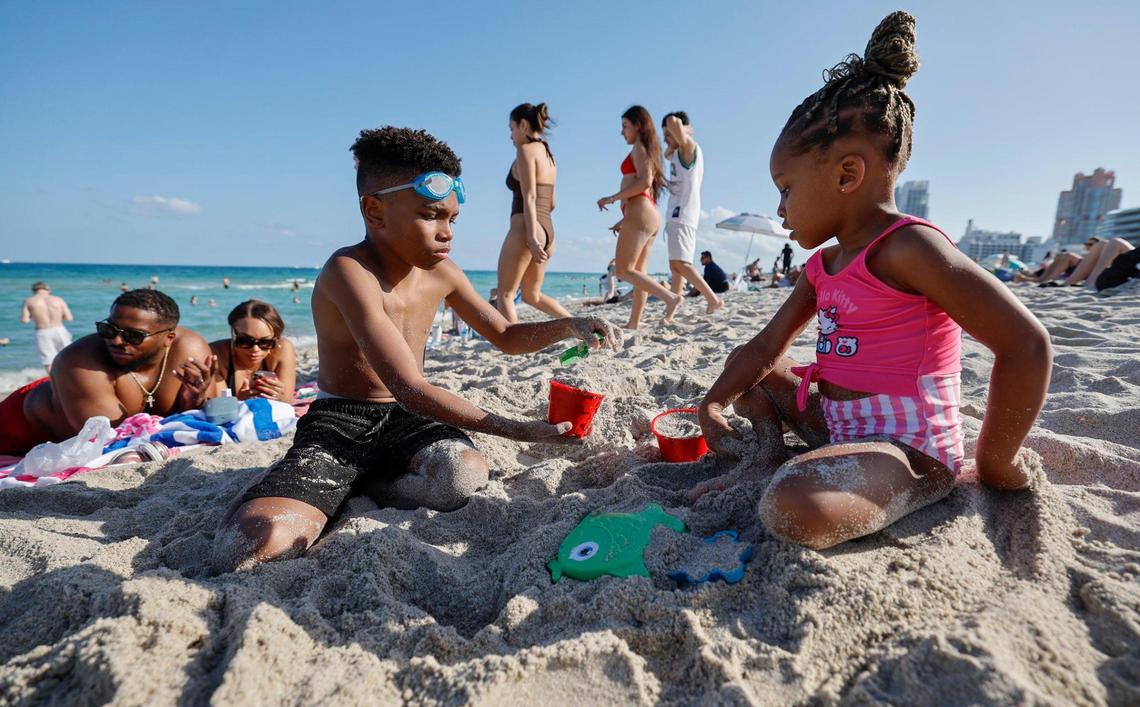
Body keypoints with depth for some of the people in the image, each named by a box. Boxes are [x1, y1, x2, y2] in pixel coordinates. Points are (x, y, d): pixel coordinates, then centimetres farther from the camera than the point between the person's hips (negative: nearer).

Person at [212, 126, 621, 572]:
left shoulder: (440, 273, 0)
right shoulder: (349, 272, -23)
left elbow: (507, 337, 10)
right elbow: (410, 390, -30)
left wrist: (566, 327, -9)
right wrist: (514, 429, -33)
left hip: (406, 419, 5)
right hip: (338, 422, -5)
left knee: (466, 473, -29)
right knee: (251, 544, -29)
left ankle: (351, 488, 0)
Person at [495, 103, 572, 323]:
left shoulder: (526, 149, -5)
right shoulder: (548, 154, 19)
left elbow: (529, 197, -15)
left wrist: (531, 237, -21)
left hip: (526, 228, -9)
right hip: (547, 228, 9)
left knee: (506, 294, 1)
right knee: (532, 295, 18)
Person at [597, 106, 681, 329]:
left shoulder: (639, 148, -3)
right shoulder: (648, 151, 24)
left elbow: (644, 181, -18)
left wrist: (613, 198, -14)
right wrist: (625, 219, 21)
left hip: (640, 213, -10)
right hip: (649, 214, 10)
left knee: (624, 270, -13)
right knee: (638, 272, 6)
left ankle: (669, 297, -21)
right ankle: (633, 323, 6)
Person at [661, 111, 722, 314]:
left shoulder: (689, 147, -4)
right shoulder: (678, 154, 22)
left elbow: (672, 121, -19)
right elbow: (666, 154, 45)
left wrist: (678, 127, 1)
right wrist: (670, 143, 27)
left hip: (683, 214, -10)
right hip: (676, 214, 10)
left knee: (679, 263, -20)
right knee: (675, 266, 6)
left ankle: (714, 299, -19)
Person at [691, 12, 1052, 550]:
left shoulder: (906, 248, -18)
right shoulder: (823, 266, 9)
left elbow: (1026, 344, -22)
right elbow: (766, 348, 12)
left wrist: (993, 466, -15)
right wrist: (713, 404, 3)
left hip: (905, 447, -9)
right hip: (836, 424, 9)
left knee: (794, 508, -37)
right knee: (748, 373, 19)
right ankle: (771, 456, 3)